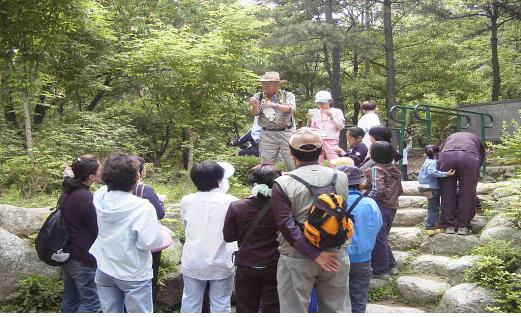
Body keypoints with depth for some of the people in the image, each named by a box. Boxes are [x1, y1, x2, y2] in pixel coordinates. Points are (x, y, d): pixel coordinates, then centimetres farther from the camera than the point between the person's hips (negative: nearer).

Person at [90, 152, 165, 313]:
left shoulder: (99, 197, -9)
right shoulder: (142, 207, -26)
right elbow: (152, 242, -23)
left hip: (104, 270, 6)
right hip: (134, 274, -5)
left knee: (110, 312, 19)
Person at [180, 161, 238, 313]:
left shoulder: (186, 201, -5)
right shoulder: (230, 201, -13)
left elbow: (186, 226, 8)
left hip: (192, 262, 3)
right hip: (220, 263, -2)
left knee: (190, 303, 15)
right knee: (220, 304, 10)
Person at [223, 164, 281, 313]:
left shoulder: (236, 207, -12)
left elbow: (228, 236, -2)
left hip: (246, 267, 1)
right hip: (273, 267, 0)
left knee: (246, 309, 15)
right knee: (272, 308, 13)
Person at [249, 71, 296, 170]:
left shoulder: (287, 95, 2)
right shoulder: (258, 96, 7)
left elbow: (291, 109, -16)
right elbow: (254, 113, -5)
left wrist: (275, 105, -32)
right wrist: (254, 106, -29)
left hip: (286, 132, -2)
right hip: (267, 134, 2)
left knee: (293, 165, -2)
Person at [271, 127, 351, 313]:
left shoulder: (283, 184, -13)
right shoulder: (340, 178, -3)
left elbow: (287, 226, -19)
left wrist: (315, 254, -16)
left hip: (297, 258, -3)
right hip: (336, 255, 3)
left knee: (295, 310, 10)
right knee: (336, 308, 17)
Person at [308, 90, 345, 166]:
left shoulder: (337, 112, 8)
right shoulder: (315, 113, 16)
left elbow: (341, 126, -2)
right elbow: (311, 128, 17)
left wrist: (331, 116, -11)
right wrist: (310, 120, -1)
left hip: (331, 140, -3)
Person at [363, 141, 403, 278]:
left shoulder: (376, 169, -14)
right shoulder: (395, 169, 10)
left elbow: (377, 190, -26)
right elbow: (400, 190, 14)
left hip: (380, 207, -8)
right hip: (392, 207, 8)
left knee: (378, 239, 2)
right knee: (383, 237, 21)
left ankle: (381, 270, 9)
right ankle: (390, 265, 26)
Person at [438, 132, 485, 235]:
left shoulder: (450, 137, 39)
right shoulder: (477, 140, 36)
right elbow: (481, 160, 27)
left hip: (447, 156, 1)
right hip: (469, 157, -1)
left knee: (447, 194, 9)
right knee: (467, 194, 9)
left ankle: (448, 226, 12)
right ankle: (463, 226, 12)